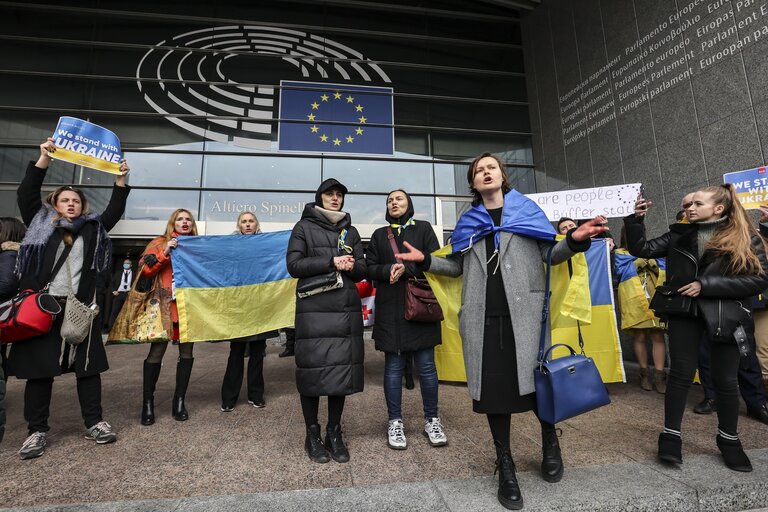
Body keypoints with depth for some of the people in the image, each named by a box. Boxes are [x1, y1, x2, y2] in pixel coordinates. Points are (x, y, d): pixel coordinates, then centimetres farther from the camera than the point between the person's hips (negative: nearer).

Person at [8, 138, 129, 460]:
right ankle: (37, 431, 18)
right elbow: (26, 195, 1)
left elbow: (115, 210, 6)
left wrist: (121, 180, -3)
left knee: (88, 366, 4)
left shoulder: (93, 228, 12)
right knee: (39, 368, 5)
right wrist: (44, 159, -6)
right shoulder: (41, 224, 10)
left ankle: (94, 423, 14)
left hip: (81, 309, 1)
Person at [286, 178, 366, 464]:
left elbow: (362, 269, 14)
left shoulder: (350, 231, 17)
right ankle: (312, 435, 16)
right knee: (313, 369, -1)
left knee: (342, 369, 4)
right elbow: (294, 264, -4)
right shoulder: (304, 227, 8)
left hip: (346, 310, 3)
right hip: (313, 309, -3)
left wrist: (351, 266, -9)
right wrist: (332, 262, -12)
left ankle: (334, 433, 18)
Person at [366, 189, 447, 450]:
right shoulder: (379, 235, 15)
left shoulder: (423, 228, 8)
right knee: (393, 366, 6)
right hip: (389, 309, 2)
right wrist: (388, 269, -13)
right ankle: (395, 422, 19)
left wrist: (406, 269, -14)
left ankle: (432, 419, 20)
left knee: (426, 366, 3)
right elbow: (370, 268, 7)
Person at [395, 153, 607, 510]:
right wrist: (425, 260, 3)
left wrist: (574, 240, -12)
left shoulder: (527, 210, 11)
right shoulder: (468, 222, 16)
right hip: (484, 316, 2)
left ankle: (550, 440, 36)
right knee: (492, 384, 5)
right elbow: (459, 267, 16)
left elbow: (550, 255, 7)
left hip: (525, 311, -1)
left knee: (536, 378, 3)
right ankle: (504, 463, 23)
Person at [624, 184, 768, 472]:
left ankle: (729, 439, 30)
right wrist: (636, 219, -10)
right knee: (681, 373, 4)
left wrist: (706, 285, -16)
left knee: (725, 379, 9)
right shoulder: (679, 236, 5)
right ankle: (671, 436, 15)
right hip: (685, 313, 1)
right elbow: (641, 249, 2)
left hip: (725, 316, -1)